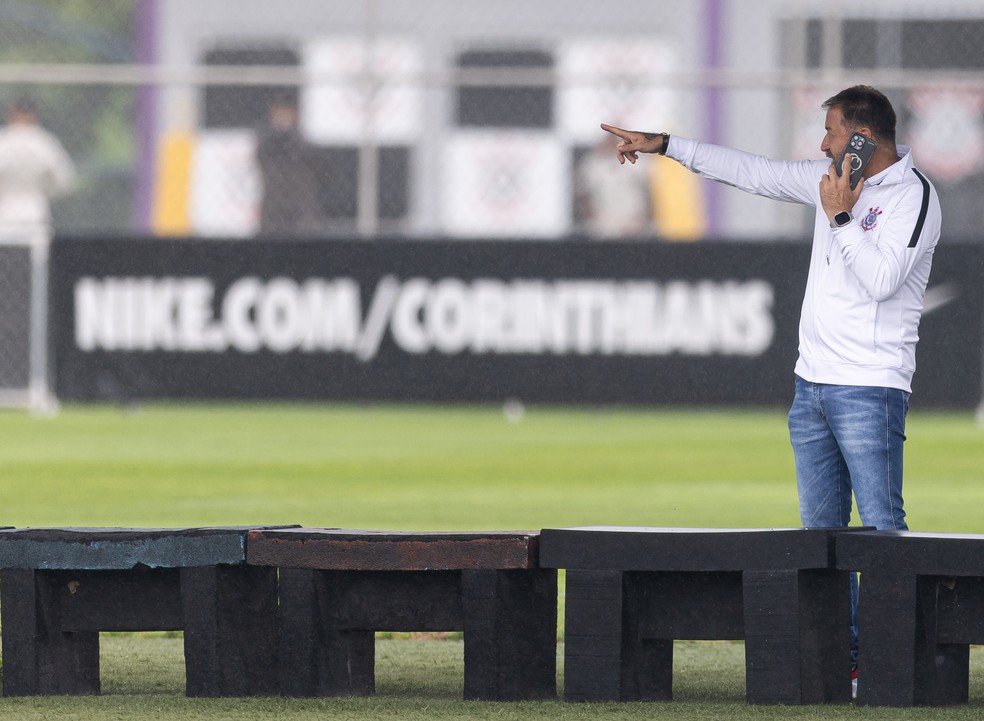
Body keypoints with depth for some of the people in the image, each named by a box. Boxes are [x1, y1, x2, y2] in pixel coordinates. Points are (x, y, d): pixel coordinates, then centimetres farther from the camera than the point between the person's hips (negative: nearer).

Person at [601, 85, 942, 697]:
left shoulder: (913, 197, -9)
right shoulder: (832, 179, 13)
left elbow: (880, 279, -20)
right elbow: (753, 172, 21)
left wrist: (840, 217, -15)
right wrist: (663, 145, 23)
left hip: (870, 392, -8)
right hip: (814, 384, 8)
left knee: (882, 531, -12)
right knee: (821, 530, 5)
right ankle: (841, 659, 7)